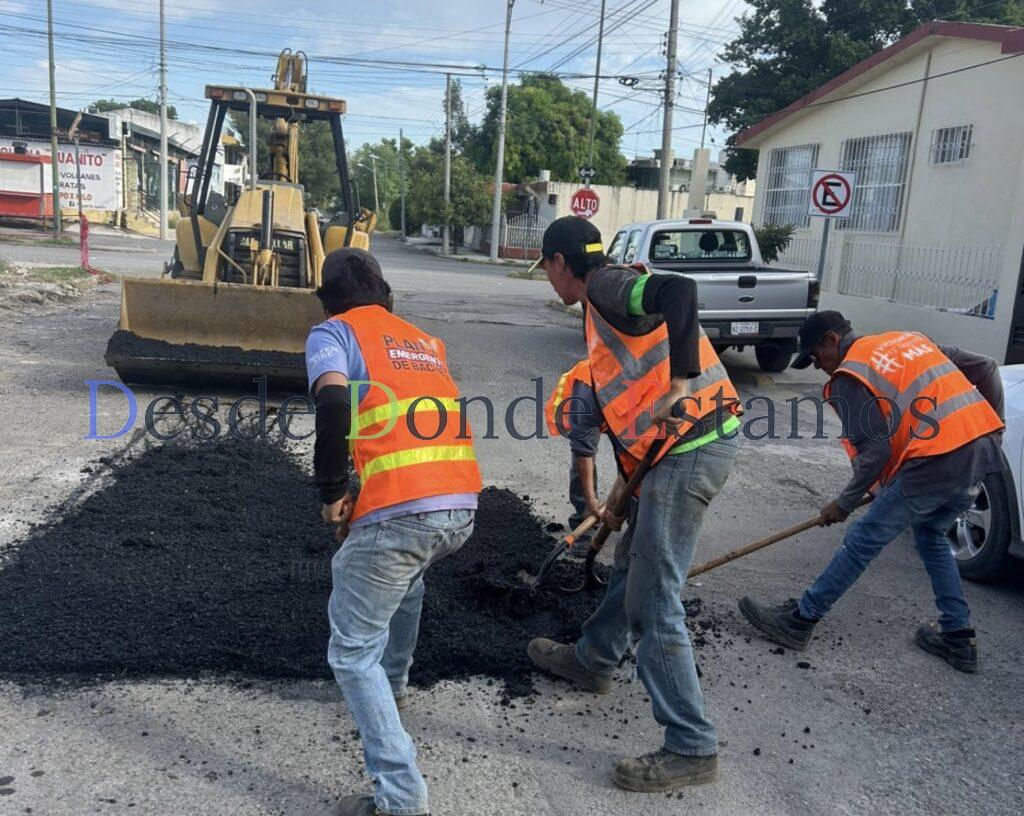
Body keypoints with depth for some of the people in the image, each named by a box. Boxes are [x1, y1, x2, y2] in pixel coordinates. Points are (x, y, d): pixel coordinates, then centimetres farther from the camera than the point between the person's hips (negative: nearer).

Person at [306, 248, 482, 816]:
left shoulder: (333, 333, 8)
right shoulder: (427, 342, 25)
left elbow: (333, 401, -13)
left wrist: (331, 492, -4)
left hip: (398, 513, -7)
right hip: (462, 508, 7)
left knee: (352, 652, 7)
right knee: (405, 576, 38)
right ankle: (393, 684, 52)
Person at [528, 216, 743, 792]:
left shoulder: (605, 286, -7)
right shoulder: (611, 303, 22)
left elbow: (680, 289, -30)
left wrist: (681, 382, -32)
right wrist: (624, 487, 27)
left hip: (690, 450, -10)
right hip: (682, 447, 10)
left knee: (653, 602, -3)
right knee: (633, 560, 25)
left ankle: (693, 748, 8)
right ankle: (593, 660, 47)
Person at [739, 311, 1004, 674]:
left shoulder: (850, 376, -3)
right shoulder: (909, 338, 21)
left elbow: (875, 450, -9)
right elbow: (985, 368, 20)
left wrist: (844, 503, 1)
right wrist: (991, 424, 23)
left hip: (937, 460, -8)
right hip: (983, 448, 8)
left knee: (863, 540, -1)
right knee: (931, 535, 25)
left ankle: (799, 620, 7)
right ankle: (958, 638, 29)